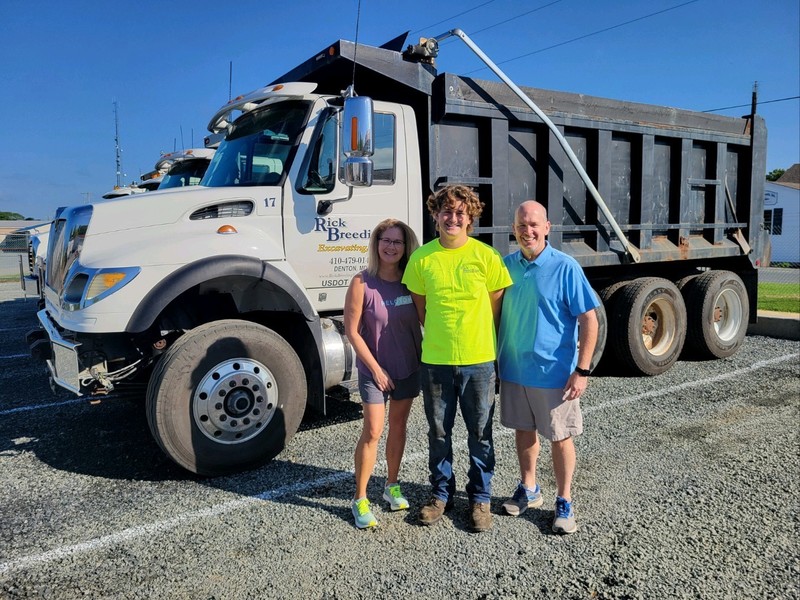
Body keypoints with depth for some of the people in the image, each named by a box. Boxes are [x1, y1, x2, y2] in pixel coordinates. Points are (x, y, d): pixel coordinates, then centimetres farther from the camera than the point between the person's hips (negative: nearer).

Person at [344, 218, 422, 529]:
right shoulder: (362, 283, -14)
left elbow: (419, 321, 7)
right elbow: (352, 331, -11)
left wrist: (422, 361, 3)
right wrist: (376, 369, -11)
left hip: (408, 368, 4)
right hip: (375, 369, -4)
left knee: (398, 426, 14)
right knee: (372, 432, -3)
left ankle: (392, 486, 32)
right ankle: (360, 499, 11)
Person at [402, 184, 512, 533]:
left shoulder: (486, 256, -5)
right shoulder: (422, 258, -1)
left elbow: (496, 305, 2)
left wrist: (484, 342, 3)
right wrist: (438, 336, 8)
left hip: (479, 360, -1)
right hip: (435, 360, 1)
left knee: (480, 433, 12)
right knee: (438, 432, 15)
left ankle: (480, 497, 30)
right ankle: (441, 493, 33)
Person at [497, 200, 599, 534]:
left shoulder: (565, 267, -12)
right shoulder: (507, 265, 2)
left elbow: (589, 320, -11)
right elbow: (496, 313, 12)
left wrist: (582, 371, -15)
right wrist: (494, 360, 11)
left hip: (554, 372, -4)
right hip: (514, 369, 5)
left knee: (560, 438, 8)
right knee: (523, 431, 18)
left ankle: (564, 503, 25)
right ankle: (528, 490, 37)